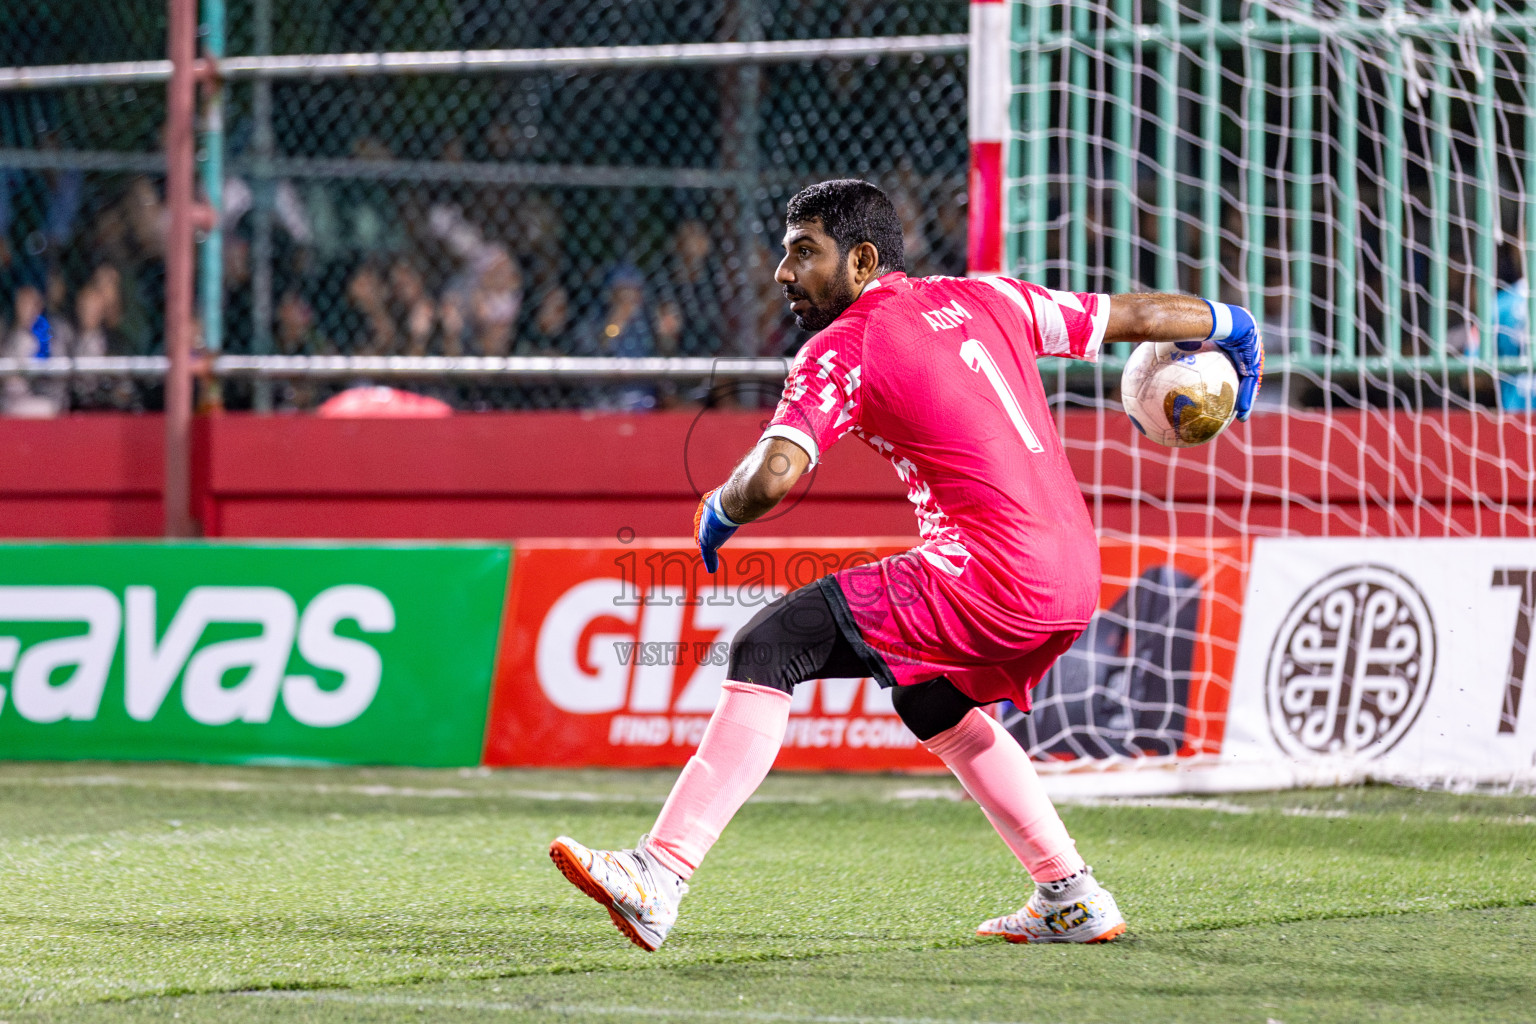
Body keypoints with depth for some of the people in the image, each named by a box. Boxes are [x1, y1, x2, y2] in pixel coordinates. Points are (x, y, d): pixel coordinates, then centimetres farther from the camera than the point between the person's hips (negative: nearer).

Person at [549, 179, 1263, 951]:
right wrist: (1226, 324, 44)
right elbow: (1129, 316, 25)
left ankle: (658, 875, -20)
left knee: (770, 647, -9)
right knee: (931, 700, 34)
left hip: (989, 576, -8)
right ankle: (1072, 900, 36)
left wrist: (717, 512, 5)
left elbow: (772, 477, -17)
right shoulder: (982, 300, 17)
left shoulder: (843, 348, -3)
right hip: (1076, 580, 8)